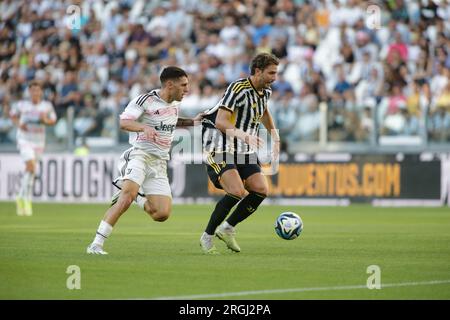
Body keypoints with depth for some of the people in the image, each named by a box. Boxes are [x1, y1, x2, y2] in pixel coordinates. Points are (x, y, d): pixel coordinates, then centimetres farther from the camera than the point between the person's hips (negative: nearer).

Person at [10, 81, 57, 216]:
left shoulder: (47, 106, -1)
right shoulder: (22, 105, -3)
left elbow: (53, 120, 9)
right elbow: (13, 115, 13)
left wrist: (45, 120, -13)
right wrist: (19, 124, -6)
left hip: (39, 141, 3)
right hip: (25, 139, -3)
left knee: (29, 169, 11)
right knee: (31, 167, -20)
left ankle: (21, 197, 29)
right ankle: (27, 200, -10)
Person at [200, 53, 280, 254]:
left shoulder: (265, 91, 7)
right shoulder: (238, 88, -19)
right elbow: (220, 122, -26)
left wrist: (275, 137, 25)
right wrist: (244, 135, -38)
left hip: (244, 151, 8)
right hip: (220, 149, -8)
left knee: (261, 190, -8)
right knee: (237, 192, -23)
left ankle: (227, 228, 9)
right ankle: (207, 237, -6)